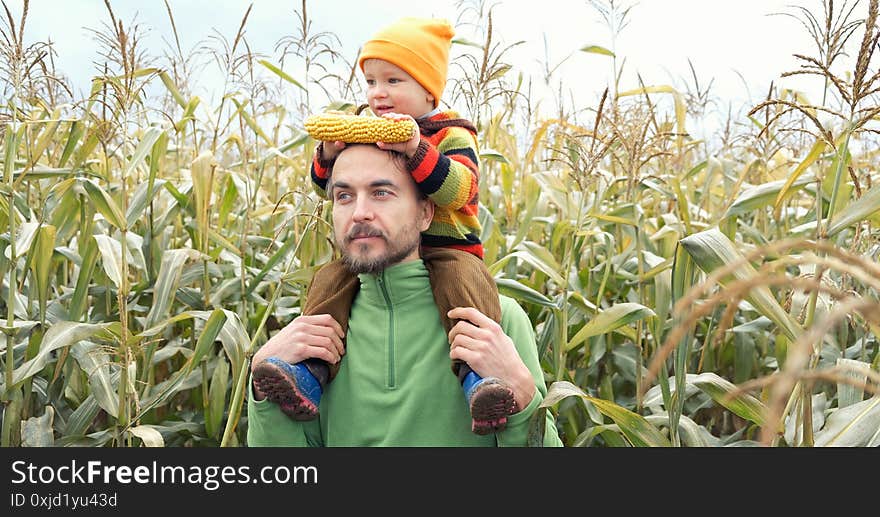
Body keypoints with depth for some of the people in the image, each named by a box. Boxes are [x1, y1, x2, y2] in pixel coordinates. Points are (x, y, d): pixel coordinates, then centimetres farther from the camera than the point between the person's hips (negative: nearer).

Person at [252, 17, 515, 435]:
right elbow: (327, 186, 11)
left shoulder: (450, 134, -2)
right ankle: (311, 373, -21)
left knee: (462, 279, -34)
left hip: (444, 248, -4)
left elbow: (457, 189, -20)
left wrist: (416, 150, -35)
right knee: (330, 280, -17)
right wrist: (329, 155, -13)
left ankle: (478, 376, -41)